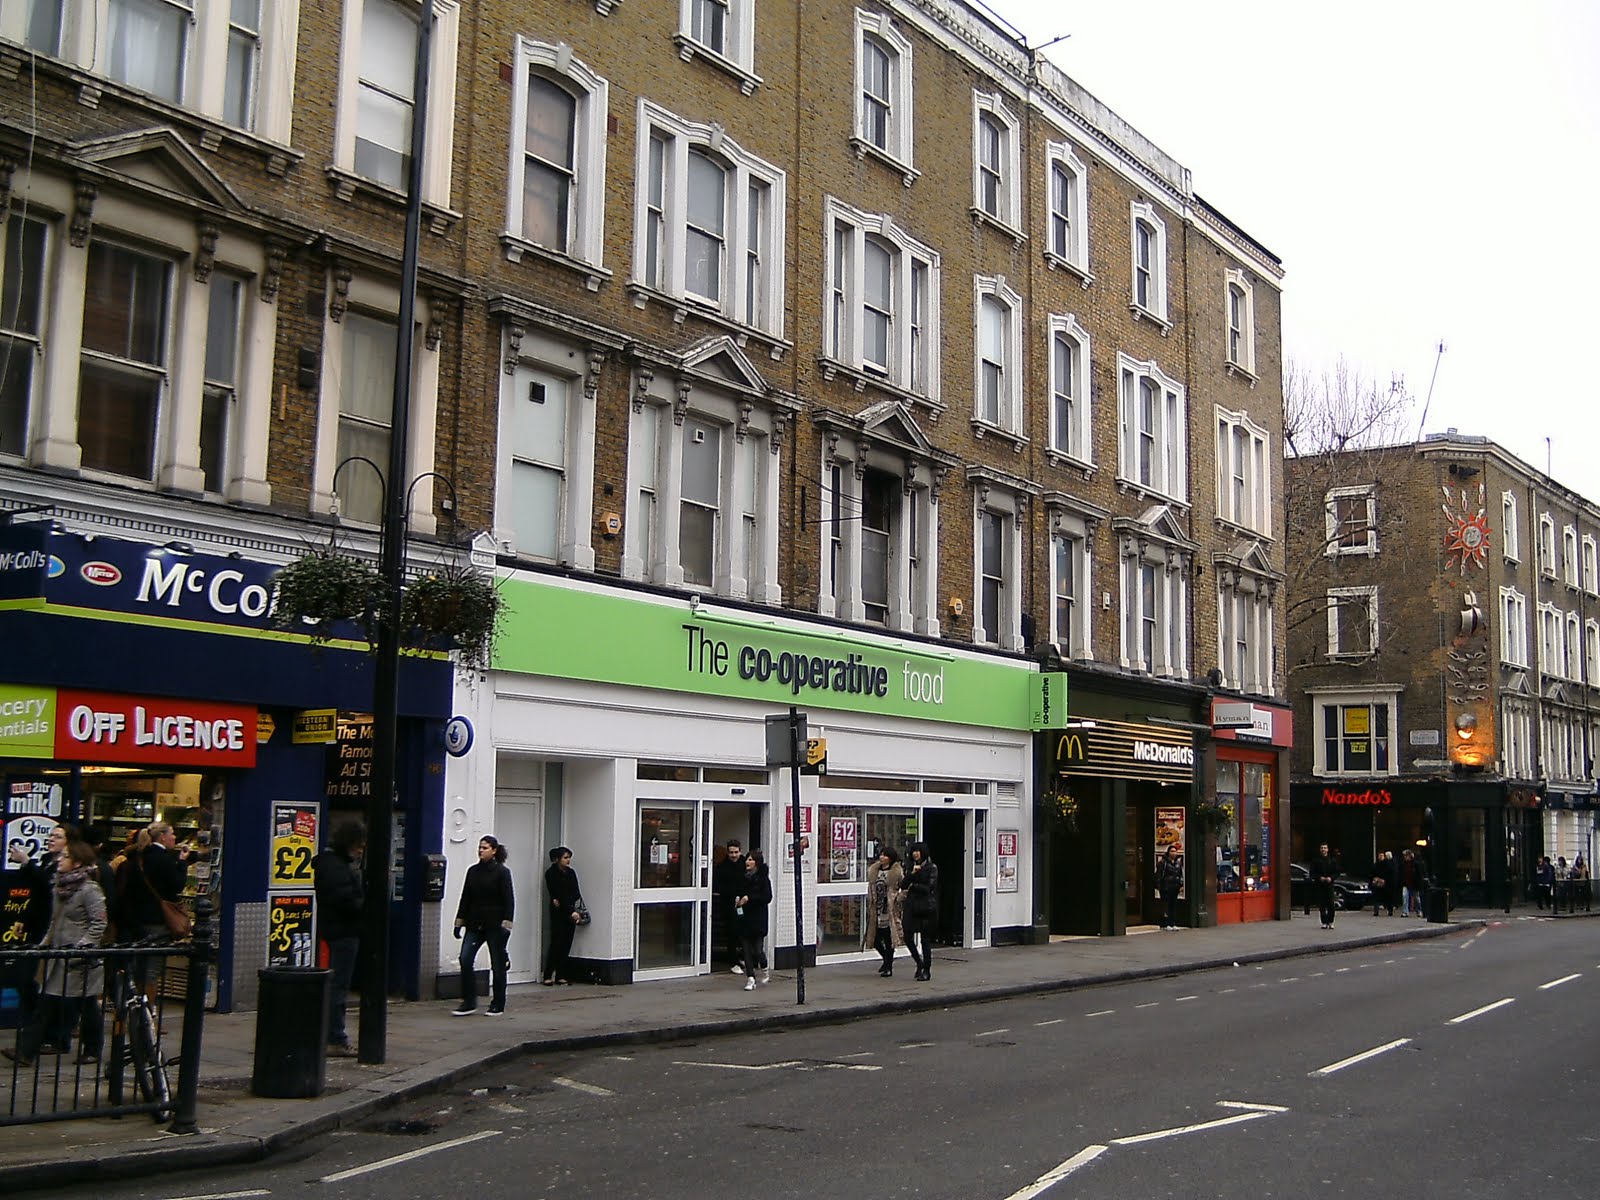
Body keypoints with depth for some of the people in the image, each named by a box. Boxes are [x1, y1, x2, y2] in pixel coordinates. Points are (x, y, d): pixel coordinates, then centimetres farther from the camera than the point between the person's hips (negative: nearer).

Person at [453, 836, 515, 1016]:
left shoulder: (502, 872, -6)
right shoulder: (473, 871, 8)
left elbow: (508, 900, -9)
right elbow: (465, 898, 13)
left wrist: (506, 924, -16)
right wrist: (459, 921, 9)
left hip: (494, 924, -4)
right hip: (474, 924, 5)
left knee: (497, 965, 3)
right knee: (465, 960, -9)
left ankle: (497, 1005, 14)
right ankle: (469, 1002, 0)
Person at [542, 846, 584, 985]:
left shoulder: (571, 873, 11)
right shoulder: (551, 873, -5)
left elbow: (576, 893, 6)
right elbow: (556, 894, -12)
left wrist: (561, 901, -12)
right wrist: (571, 911, -19)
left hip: (570, 912, 5)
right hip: (558, 913, -5)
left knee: (566, 944, 2)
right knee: (556, 943, -9)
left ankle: (560, 976, 7)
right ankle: (547, 976, -3)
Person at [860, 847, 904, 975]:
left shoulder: (897, 872, -6)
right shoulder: (873, 871, 10)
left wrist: (898, 899, -13)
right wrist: (870, 903, 12)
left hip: (890, 910, -5)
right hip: (876, 910, 5)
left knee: (889, 939, -1)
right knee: (875, 938, 5)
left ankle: (888, 967, 10)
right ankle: (887, 960, 30)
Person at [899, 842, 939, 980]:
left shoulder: (931, 868, -2)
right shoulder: (912, 867, 14)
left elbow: (929, 888, -10)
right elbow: (903, 885, 4)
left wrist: (912, 886, -1)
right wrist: (912, 873, -10)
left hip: (926, 908, -5)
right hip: (912, 907, 5)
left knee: (925, 938, -1)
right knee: (908, 937, 0)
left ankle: (927, 970, 9)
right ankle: (919, 962, 22)